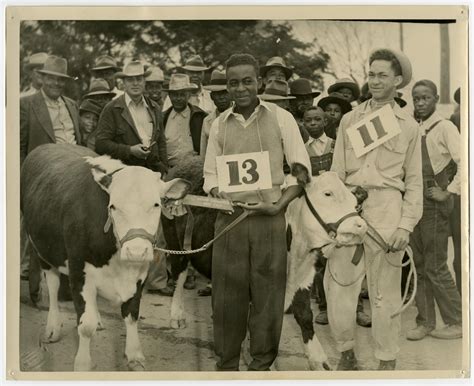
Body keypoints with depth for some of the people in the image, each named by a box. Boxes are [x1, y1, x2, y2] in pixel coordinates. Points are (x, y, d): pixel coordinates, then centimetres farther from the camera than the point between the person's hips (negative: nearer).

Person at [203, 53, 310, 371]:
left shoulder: (280, 118, 1)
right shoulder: (219, 124, 8)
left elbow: (301, 169, 1)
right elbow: (211, 174, 14)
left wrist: (278, 205, -11)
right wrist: (219, 196, -7)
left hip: (270, 218, -2)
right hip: (229, 218, 2)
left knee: (268, 293, 4)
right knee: (227, 294, 4)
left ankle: (263, 364, 18)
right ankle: (227, 365, 18)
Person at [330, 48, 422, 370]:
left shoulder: (409, 126, 7)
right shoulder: (349, 120, 11)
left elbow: (414, 181, 5)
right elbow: (337, 172, 10)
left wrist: (406, 225, -5)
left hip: (387, 209, -2)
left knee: (385, 293, 3)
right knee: (338, 284, 0)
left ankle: (387, 362, 16)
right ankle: (346, 354, 18)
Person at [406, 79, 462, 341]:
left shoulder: (444, 127, -8)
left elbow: (464, 163, -17)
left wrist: (449, 192, -15)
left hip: (434, 201, -7)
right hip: (414, 199, 7)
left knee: (435, 266, -3)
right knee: (420, 265, 10)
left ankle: (456, 322, 11)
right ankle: (425, 322, 19)